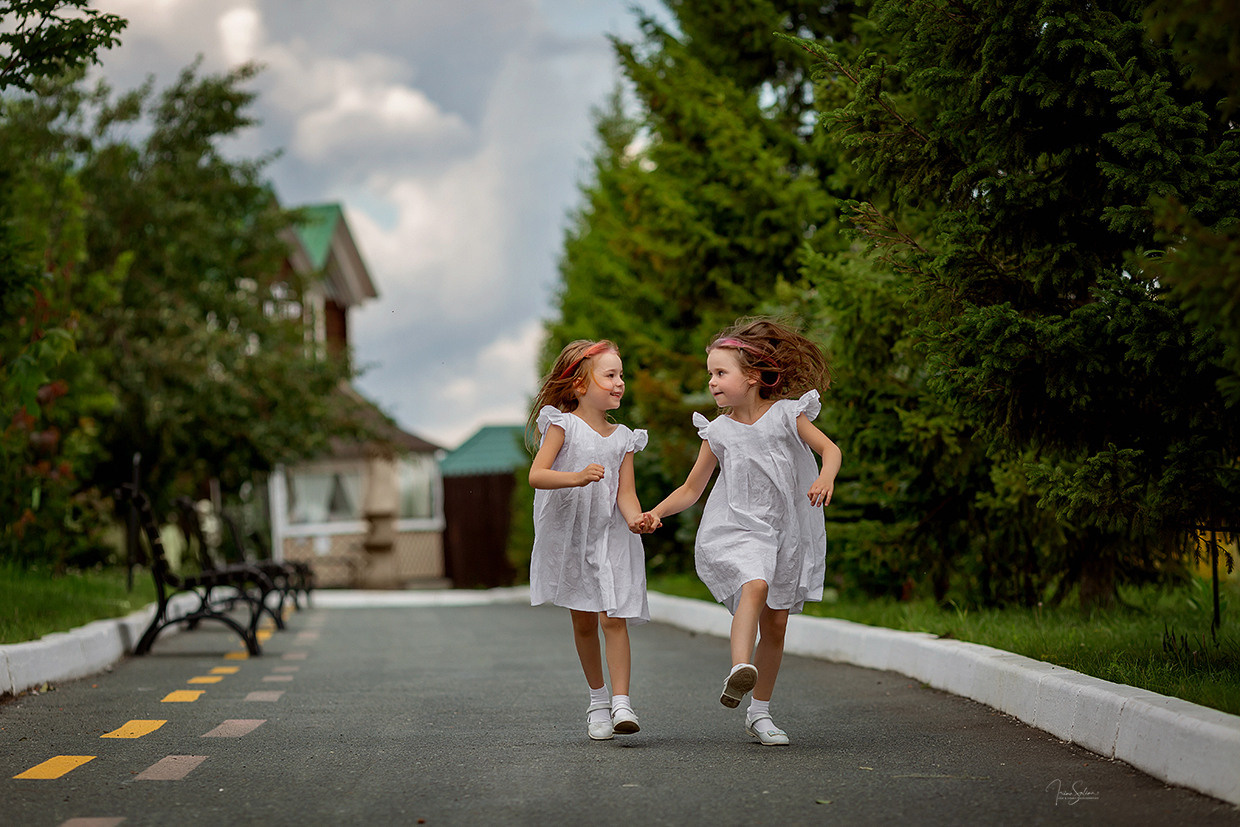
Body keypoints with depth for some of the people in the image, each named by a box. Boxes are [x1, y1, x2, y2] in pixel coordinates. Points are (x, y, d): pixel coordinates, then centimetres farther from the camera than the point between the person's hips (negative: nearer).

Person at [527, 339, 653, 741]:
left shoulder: (622, 438, 4)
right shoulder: (562, 425, -7)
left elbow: (625, 492, -2)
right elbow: (536, 475, -16)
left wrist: (635, 518, -23)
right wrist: (577, 477, -32)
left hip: (611, 538, 2)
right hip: (570, 536, -1)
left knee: (614, 618, -9)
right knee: (583, 621, 8)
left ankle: (621, 703, -10)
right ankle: (597, 698, 23)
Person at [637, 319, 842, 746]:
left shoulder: (786, 414, -2)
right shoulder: (718, 431, 3)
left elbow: (829, 448, -1)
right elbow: (691, 489, 9)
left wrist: (825, 478, -22)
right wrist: (657, 512, -7)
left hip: (784, 532, 1)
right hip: (736, 530, -1)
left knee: (775, 623, 6)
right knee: (754, 586, -33)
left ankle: (759, 711, 19)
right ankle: (739, 669, -47)